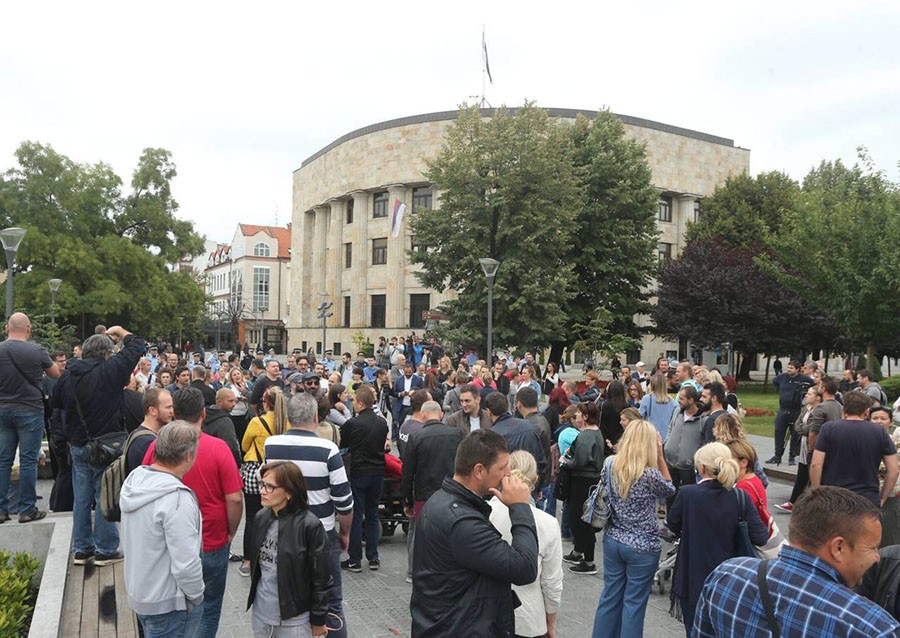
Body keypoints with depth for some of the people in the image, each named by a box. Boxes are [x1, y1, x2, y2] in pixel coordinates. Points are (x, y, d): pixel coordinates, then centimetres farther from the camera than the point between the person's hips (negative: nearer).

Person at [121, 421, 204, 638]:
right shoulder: (177, 498, -29)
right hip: (169, 604, -8)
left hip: (138, 593, 8)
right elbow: (186, 565, -29)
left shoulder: (134, 479, -2)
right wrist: (196, 596, -10)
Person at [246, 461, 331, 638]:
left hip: (294, 618, -5)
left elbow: (320, 579, -13)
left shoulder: (309, 525, -19)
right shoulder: (261, 517, -2)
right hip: (260, 613, 5)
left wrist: (318, 620, -7)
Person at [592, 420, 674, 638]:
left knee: (610, 597, 16)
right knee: (634, 603, 7)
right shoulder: (650, 474, -19)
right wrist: (660, 455, -4)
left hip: (612, 541, 5)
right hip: (642, 547, -5)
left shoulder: (611, 466, -5)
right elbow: (670, 489, 2)